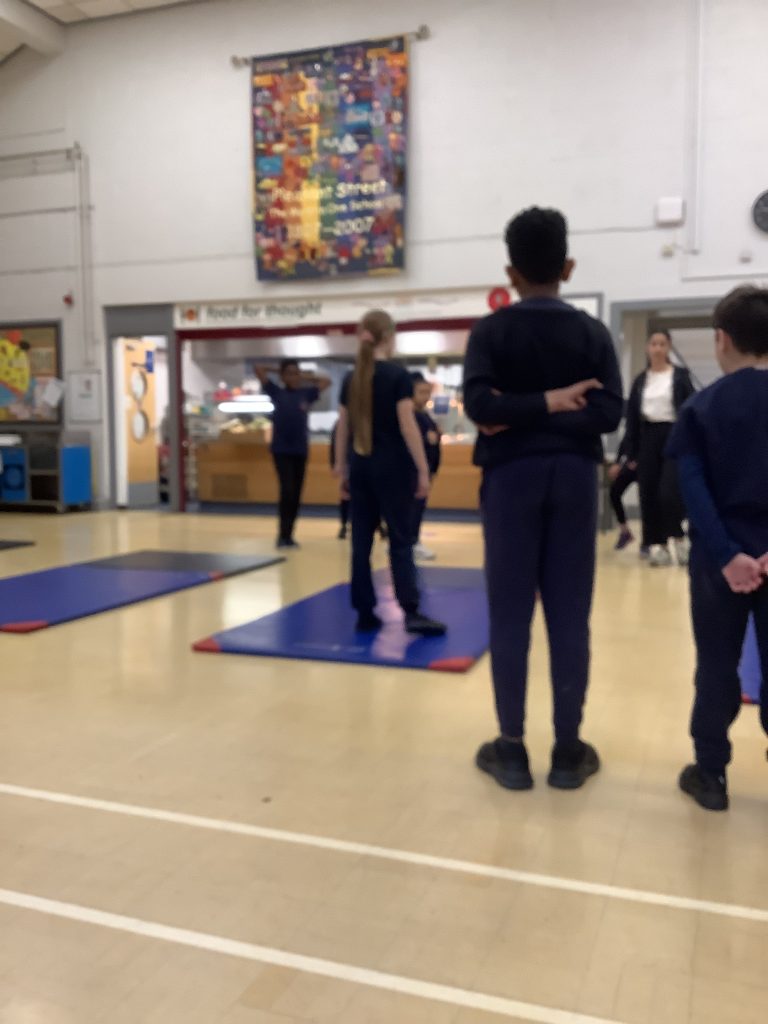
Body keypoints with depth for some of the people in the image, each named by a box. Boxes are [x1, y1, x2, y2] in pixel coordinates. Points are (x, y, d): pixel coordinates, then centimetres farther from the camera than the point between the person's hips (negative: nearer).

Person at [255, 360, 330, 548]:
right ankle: (283, 535, -7)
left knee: (296, 495, 5)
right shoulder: (277, 393, 2)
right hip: (281, 451, -3)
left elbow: (327, 382, 17)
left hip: (301, 451, 3)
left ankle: (288, 535, 15)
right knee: (287, 491, -13)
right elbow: (258, 370, -1)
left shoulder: (306, 393, 7)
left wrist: (306, 377, 14)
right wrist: (276, 371, 11)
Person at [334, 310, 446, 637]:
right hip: (392, 467, -5)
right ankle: (411, 612, -6)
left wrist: (342, 469, 18)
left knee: (361, 542, 7)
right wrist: (423, 469, -9)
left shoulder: (351, 378, 8)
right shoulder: (398, 375, -8)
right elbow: (407, 426, -12)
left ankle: (365, 614, 11)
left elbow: (343, 429, 11)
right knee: (400, 540, -1)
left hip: (361, 467, 5)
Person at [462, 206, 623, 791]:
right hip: (573, 478, 1)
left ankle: (512, 750, 11)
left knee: (510, 615, 4)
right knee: (570, 616, 5)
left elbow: (478, 404, -15)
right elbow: (609, 413, -7)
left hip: (511, 477, -1)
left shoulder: (491, 331, 0)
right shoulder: (593, 333, 4)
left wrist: (522, 413, -5)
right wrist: (558, 408, -5)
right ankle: (568, 750, 13)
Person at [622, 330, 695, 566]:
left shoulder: (681, 376, 2)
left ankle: (679, 538, 6)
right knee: (649, 494, 2)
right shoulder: (640, 380, 10)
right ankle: (658, 545, 10)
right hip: (648, 437, 4)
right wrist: (631, 451, 5)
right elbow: (632, 417, 9)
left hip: (674, 435, -4)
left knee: (669, 491, -14)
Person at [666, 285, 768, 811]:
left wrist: (725, 556, -15)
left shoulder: (702, 407, -2)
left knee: (717, 667, 10)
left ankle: (711, 774, 19)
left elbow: (693, 489, -11)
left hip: (723, 557, 0)